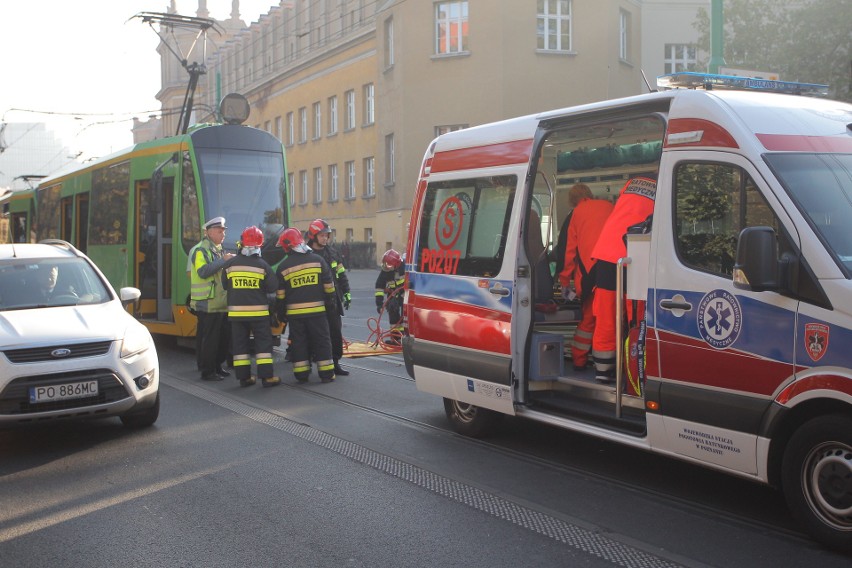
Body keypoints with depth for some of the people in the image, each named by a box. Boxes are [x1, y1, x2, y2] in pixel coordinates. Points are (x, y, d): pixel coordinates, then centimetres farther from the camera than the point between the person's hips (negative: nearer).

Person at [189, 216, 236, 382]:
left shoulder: (218, 250, 20)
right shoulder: (200, 250, -9)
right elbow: (203, 271, -23)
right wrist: (223, 261, -22)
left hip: (221, 303, 9)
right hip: (208, 304, -9)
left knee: (223, 337, 12)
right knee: (210, 338, -7)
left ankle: (217, 366, 23)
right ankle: (207, 371, -1)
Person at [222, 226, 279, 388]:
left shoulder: (231, 264, -1)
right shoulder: (262, 265, -7)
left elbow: (225, 285, 8)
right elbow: (273, 287, -5)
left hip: (236, 311, 2)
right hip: (258, 311, -2)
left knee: (240, 344, 9)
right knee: (263, 342, 3)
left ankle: (244, 377, 9)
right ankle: (267, 377, -1)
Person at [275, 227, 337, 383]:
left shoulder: (283, 266, -1)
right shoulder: (317, 260, -1)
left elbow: (280, 294, 3)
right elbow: (328, 286, 1)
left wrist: (280, 312, 13)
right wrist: (331, 303, 12)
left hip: (294, 312, 0)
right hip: (317, 310, 0)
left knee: (299, 343, 8)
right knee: (322, 341, 6)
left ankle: (302, 374, 9)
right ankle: (326, 374, 6)